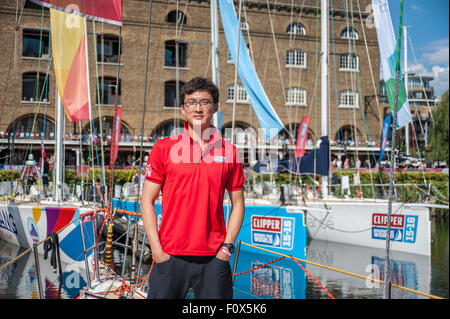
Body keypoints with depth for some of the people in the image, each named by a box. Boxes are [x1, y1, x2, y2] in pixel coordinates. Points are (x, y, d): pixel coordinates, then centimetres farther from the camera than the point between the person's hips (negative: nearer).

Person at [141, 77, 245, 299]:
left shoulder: (230, 152, 5)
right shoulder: (163, 148, 2)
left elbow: (238, 204, 10)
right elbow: (147, 201, 3)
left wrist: (228, 245, 0)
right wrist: (156, 248, -5)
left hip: (213, 257, 1)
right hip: (170, 255, -1)